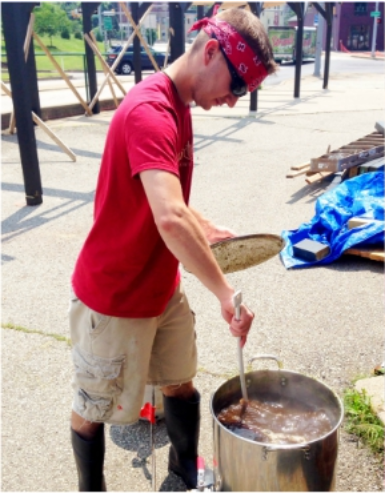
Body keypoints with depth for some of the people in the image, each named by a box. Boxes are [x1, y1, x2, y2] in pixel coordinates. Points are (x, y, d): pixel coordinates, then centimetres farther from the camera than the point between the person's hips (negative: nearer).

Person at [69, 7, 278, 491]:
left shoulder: (177, 106, 6)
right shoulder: (149, 112, -26)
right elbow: (171, 221, -39)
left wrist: (206, 229, 7)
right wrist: (226, 294, -32)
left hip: (163, 289, 9)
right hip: (114, 300, -9)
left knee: (180, 381, 22)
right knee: (95, 408, 14)